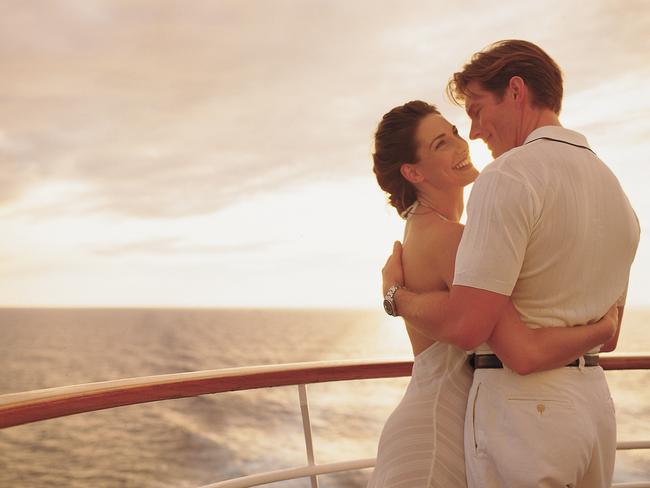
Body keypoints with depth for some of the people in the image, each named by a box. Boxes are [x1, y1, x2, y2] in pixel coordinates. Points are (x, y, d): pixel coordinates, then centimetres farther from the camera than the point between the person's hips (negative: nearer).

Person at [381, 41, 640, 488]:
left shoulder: (508, 176, -15)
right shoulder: (616, 190, 12)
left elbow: (466, 326, -22)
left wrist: (396, 292, -4)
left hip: (520, 407, -8)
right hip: (596, 406, 8)